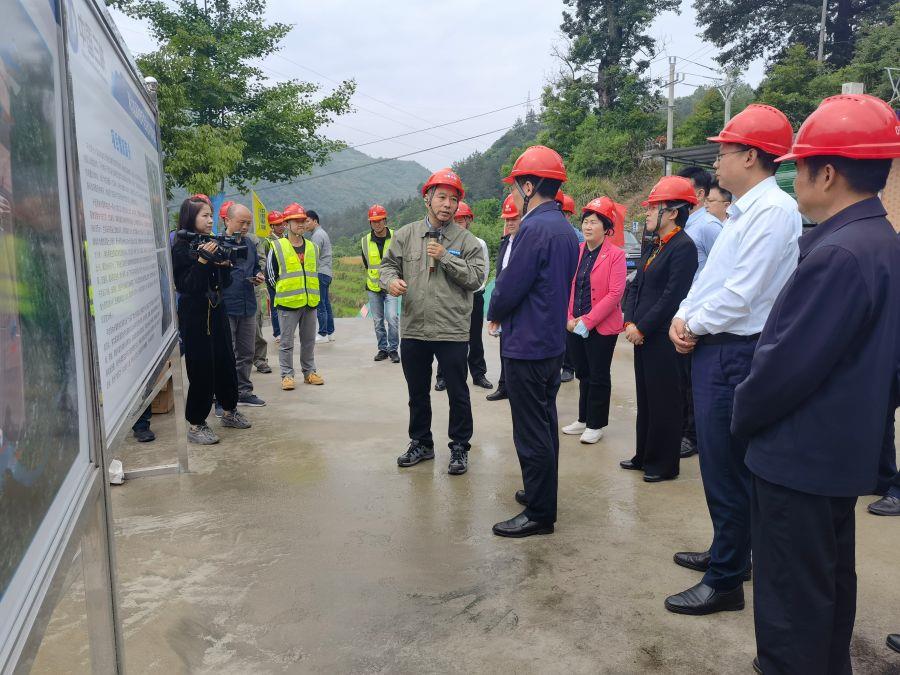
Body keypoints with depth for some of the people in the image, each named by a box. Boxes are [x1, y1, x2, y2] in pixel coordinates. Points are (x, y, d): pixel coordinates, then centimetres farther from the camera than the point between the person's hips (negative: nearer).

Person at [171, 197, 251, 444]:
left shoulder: (212, 242, 10)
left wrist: (224, 263, -7)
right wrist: (202, 260, -24)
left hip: (216, 310, 7)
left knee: (226, 361, 14)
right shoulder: (181, 248, -10)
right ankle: (195, 425, 7)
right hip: (194, 315, -7)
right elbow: (185, 285, -17)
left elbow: (224, 283, 12)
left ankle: (229, 411, 31)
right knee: (201, 368, -4)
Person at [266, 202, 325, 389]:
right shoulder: (277, 247, -5)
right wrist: (283, 292, 3)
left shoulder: (312, 247, 11)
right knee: (287, 342, 2)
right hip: (287, 303, -4)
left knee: (309, 340, 12)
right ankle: (287, 375, 11)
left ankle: (309, 372, 24)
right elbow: (271, 274, 0)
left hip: (310, 303, 5)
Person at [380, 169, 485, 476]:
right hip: (413, 329, 3)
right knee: (417, 392, 17)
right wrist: (390, 279, -11)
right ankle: (421, 443, 34)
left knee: (458, 393, 6)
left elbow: (476, 277, -9)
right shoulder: (406, 234, 6)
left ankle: (459, 447, 24)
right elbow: (388, 263, 11)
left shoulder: (466, 240, -2)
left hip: (453, 331, -3)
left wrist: (446, 257, -16)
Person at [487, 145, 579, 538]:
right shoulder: (565, 229, 10)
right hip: (553, 342, 10)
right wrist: (506, 314, 11)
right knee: (544, 423, 20)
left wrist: (495, 315, 1)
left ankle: (539, 514, 10)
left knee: (531, 432, 0)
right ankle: (542, 493, 35)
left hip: (526, 347, -10)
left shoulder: (534, 229, -20)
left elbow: (509, 288, -20)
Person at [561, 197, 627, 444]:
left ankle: (596, 424, 18)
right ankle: (584, 419, 29)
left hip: (602, 327, -5)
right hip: (574, 326, 5)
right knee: (583, 374, 16)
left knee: (598, 376, 5)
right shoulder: (576, 252, 6)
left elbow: (615, 294, -15)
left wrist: (587, 320, -17)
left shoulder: (616, 255, -9)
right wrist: (570, 318, -5)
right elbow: (568, 286, 7)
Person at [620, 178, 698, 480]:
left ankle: (664, 464, 18)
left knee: (663, 402, 3)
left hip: (662, 339, -9)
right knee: (645, 398, 17)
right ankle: (644, 456, 31)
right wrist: (630, 323, 2)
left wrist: (642, 328, -15)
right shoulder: (653, 245, 13)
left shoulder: (683, 247, -15)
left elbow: (672, 297, -20)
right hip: (641, 337, 9)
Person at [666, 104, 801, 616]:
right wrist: (683, 316, 0)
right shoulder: (744, 211, 15)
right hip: (715, 350, 10)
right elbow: (711, 277, 17)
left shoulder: (774, 210, -16)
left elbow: (740, 293, -22)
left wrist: (694, 325, -8)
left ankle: (726, 581, 13)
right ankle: (730, 553, 36)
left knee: (726, 471, -1)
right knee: (721, 463, 20)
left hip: (735, 355, -10)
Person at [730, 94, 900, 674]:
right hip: (846, 448, 10)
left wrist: (743, 416, -6)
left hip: (800, 456, -10)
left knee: (792, 598, 4)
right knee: (831, 581, 24)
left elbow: (787, 363, -24)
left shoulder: (837, 255, -25)